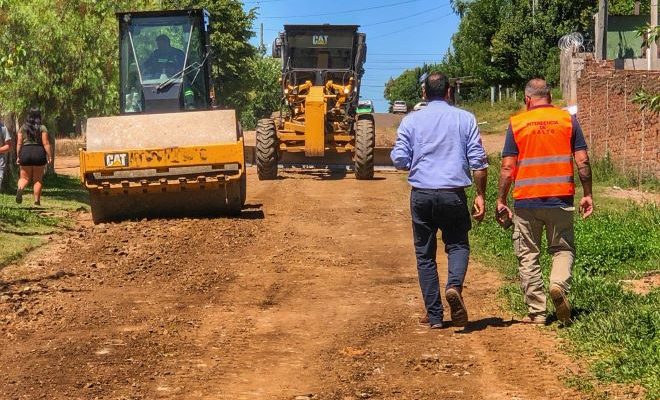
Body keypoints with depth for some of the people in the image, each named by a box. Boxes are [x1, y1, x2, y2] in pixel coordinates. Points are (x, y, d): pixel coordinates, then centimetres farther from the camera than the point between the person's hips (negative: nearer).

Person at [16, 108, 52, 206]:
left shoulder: (23, 128, 6)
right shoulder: (42, 128, -2)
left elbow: (19, 143, 4)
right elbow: (46, 143, -7)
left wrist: (18, 156, 10)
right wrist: (50, 156, -4)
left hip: (25, 152, 2)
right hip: (39, 152, -1)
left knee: (24, 177, 9)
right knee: (38, 179, 8)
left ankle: (20, 188, -23)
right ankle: (37, 200, 7)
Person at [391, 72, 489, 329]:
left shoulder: (411, 120, 4)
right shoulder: (465, 119, 4)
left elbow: (399, 161, 1)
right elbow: (478, 161, 0)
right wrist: (480, 195, 6)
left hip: (421, 194, 0)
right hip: (453, 193, 0)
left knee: (425, 253, 10)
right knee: (457, 244, 16)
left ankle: (434, 315, 9)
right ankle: (455, 285, -14)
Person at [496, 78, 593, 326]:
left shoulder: (517, 123, 0)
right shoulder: (568, 120, 2)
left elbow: (507, 168, -3)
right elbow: (582, 161, 0)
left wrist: (501, 201, 4)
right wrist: (587, 195, 8)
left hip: (526, 201, -1)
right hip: (560, 199, 1)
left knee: (528, 256, 9)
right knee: (563, 249, 15)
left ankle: (536, 312, 9)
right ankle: (559, 284, -13)